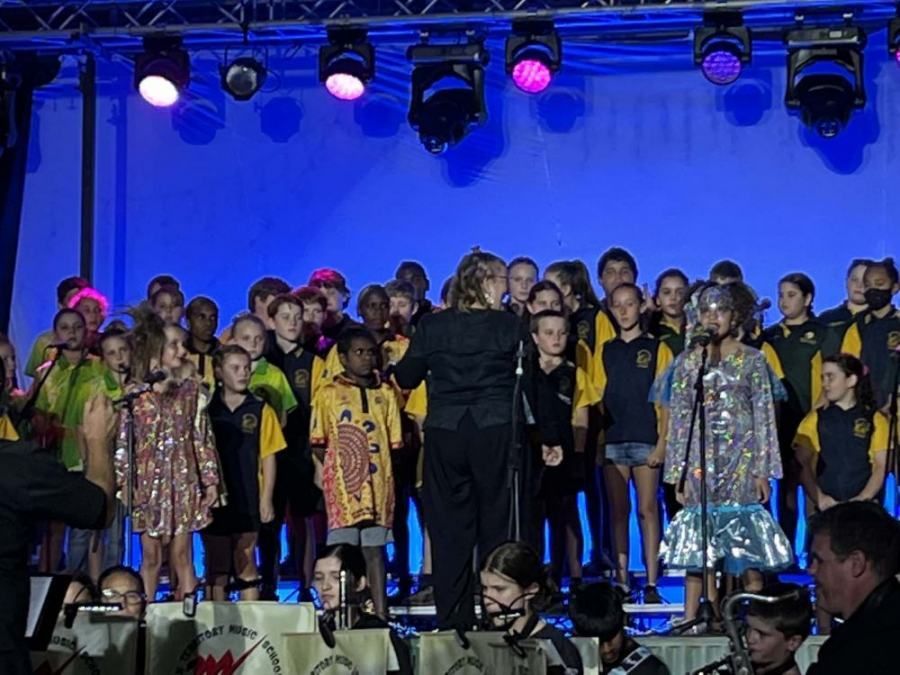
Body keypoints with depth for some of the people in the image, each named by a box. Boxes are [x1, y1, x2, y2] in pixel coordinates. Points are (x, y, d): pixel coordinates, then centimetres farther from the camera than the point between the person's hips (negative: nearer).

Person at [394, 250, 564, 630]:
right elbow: (531, 385, 1)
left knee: (449, 530, 6)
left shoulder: (432, 326, 4)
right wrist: (549, 438, 9)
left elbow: (406, 378, 6)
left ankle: (452, 620, 7)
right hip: (496, 435, -2)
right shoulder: (509, 326, 0)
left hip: (444, 435, 2)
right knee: (497, 527, 5)